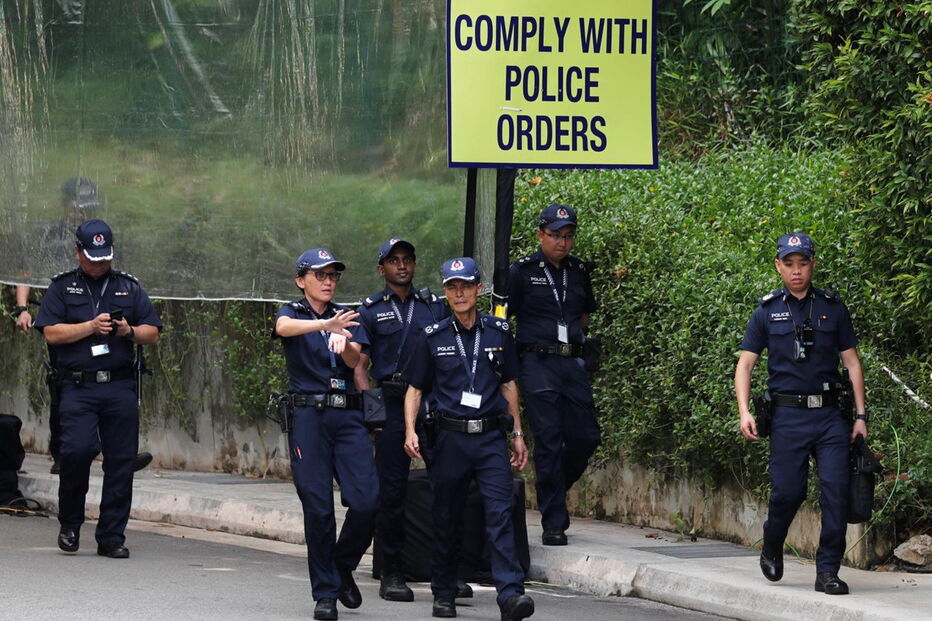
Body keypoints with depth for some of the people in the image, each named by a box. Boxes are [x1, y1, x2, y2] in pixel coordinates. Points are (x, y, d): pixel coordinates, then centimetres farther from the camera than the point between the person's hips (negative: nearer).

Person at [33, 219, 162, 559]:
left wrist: (129, 331, -5)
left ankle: (112, 536, 6)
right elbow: (51, 333, 0)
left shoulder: (128, 287, 18)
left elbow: (152, 333, 15)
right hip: (78, 387, -3)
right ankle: (70, 524, 4)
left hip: (120, 387, 3)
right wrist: (91, 327, -9)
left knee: (121, 460, -1)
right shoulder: (62, 288, 11)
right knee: (77, 450, -18)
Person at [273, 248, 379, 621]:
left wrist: (343, 343, -25)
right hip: (308, 416, -3)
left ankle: (342, 566, 16)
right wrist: (326, 324, -38)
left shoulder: (348, 319, 16)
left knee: (366, 501, -9)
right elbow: (284, 327, -20)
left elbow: (356, 361, -1)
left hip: (348, 415, 3)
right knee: (318, 507, -5)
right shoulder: (292, 312, 6)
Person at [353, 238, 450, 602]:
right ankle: (391, 575, 4)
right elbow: (359, 366, 6)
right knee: (391, 491, -2)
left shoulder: (436, 307, 15)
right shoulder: (370, 311, 9)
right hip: (392, 404, -2)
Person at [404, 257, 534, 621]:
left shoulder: (498, 332, 7)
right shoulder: (433, 337, 4)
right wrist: (410, 431, -6)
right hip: (451, 437, 0)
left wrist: (517, 434, 15)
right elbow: (415, 389, 8)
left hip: (491, 437, 0)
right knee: (447, 519, 7)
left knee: (500, 515, -12)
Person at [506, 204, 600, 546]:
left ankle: (553, 491, 26)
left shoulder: (579, 271, 12)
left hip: (572, 362, 5)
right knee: (549, 441, -7)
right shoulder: (523, 271, -1)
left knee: (586, 437, 1)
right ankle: (553, 523, -4)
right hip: (538, 364, -5)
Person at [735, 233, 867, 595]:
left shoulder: (833, 308, 9)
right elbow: (745, 364, 6)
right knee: (787, 491, -2)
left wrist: (860, 415, 4)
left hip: (829, 414, 1)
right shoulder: (768, 311, 6)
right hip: (788, 415, -1)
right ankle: (771, 551, 27)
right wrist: (744, 412, -7)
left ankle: (828, 572, -2)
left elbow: (852, 362, 11)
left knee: (836, 491, -8)